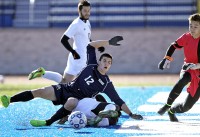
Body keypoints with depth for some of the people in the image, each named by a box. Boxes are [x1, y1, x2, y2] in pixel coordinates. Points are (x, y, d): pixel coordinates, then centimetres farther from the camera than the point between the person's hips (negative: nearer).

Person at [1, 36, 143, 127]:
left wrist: (131, 114, -14)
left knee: (71, 103, -41)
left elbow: (118, 101, -5)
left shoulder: (107, 84, -5)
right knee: (40, 92, -16)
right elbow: (90, 46, 5)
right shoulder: (91, 66, 2)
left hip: (76, 98, -3)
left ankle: (48, 122, -41)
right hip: (65, 89, 3)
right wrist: (108, 42, 1)